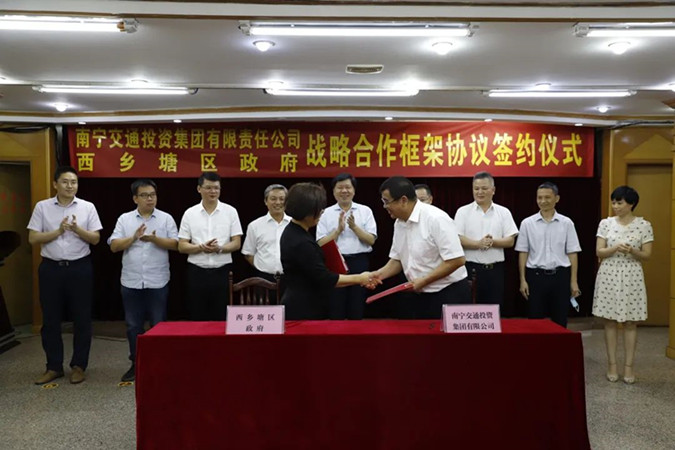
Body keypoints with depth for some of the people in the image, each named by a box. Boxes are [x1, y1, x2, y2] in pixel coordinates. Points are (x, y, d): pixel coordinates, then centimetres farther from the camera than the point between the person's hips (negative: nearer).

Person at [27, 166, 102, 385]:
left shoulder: (88, 207, 1)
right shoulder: (42, 207, 2)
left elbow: (95, 239, -1)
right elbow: (33, 238, -2)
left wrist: (77, 229, -17)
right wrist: (58, 231, -14)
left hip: (80, 268, 0)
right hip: (51, 268, 1)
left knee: (82, 319, 4)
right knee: (50, 319, 7)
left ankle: (78, 366, 17)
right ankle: (54, 367, 20)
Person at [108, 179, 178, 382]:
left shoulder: (166, 218, 2)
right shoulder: (124, 219, 6)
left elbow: (175, 244, -5)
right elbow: (114, 246, -1)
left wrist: (155, 239, -19)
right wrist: (134, 238, -16)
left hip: (158, 282, -2)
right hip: (131, 282, 2)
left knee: (158, 324, 5)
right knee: (133, 325, 10)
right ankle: (136, 364, 22)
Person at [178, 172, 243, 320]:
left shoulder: (230, 211, 2)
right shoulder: (190, 213, 3)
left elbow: (237, 243, -1)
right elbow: (181, 246, 2)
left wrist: (220, 248, -20)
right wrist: (201, 247, -17)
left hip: (222, 271, 0)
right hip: (197, 272, 1)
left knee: (223, 319, 5)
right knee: (198, 319, 8)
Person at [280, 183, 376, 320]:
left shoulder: (292, 232, 6)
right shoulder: (301, 243, -26)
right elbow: (325, 278, -21)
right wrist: (359, 279, -11)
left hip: (302, 306, 10)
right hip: (304, 312, -10)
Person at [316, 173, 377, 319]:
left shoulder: (365, 211, 4)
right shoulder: (326, 213, 4)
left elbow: (371, 240, -2)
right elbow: (321, 244, -3)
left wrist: (354, 227, -14)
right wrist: (338, 229, -13)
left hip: (359, 263, 0)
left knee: (358, 309, 9)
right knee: (335, 310, 6)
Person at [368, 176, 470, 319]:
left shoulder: (436, 219, -20)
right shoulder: (399, 223, 3)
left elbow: (456, 260, -23)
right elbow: (397, 259, 12)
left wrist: (424, 280, -22)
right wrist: (380, 274, -6)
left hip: (449, 294, -7)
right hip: (419, 294, 7)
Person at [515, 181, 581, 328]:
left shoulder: (566, 223, 2)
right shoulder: (527, 223, 1)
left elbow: (572, 253, 3)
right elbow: (523, 253, 2)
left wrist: (573, 281, 0)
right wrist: (523, 280, -2)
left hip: (560, 276, 1)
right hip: (536, 276, 0)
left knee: (560, 321, 8)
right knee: (535, 320, 6)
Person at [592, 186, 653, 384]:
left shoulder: (644, 225, -1)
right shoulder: (605, 223, 2)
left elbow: (646, 255, -1)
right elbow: (599, 252, -2)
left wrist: (632, 251, -21)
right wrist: (615, 248, -21)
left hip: (632, 277, -1)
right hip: (608, 276, 1)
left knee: (630, 323, 4)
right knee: (610, 322, 6)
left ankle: (628, 366, 13)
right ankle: (612, 364, 15)